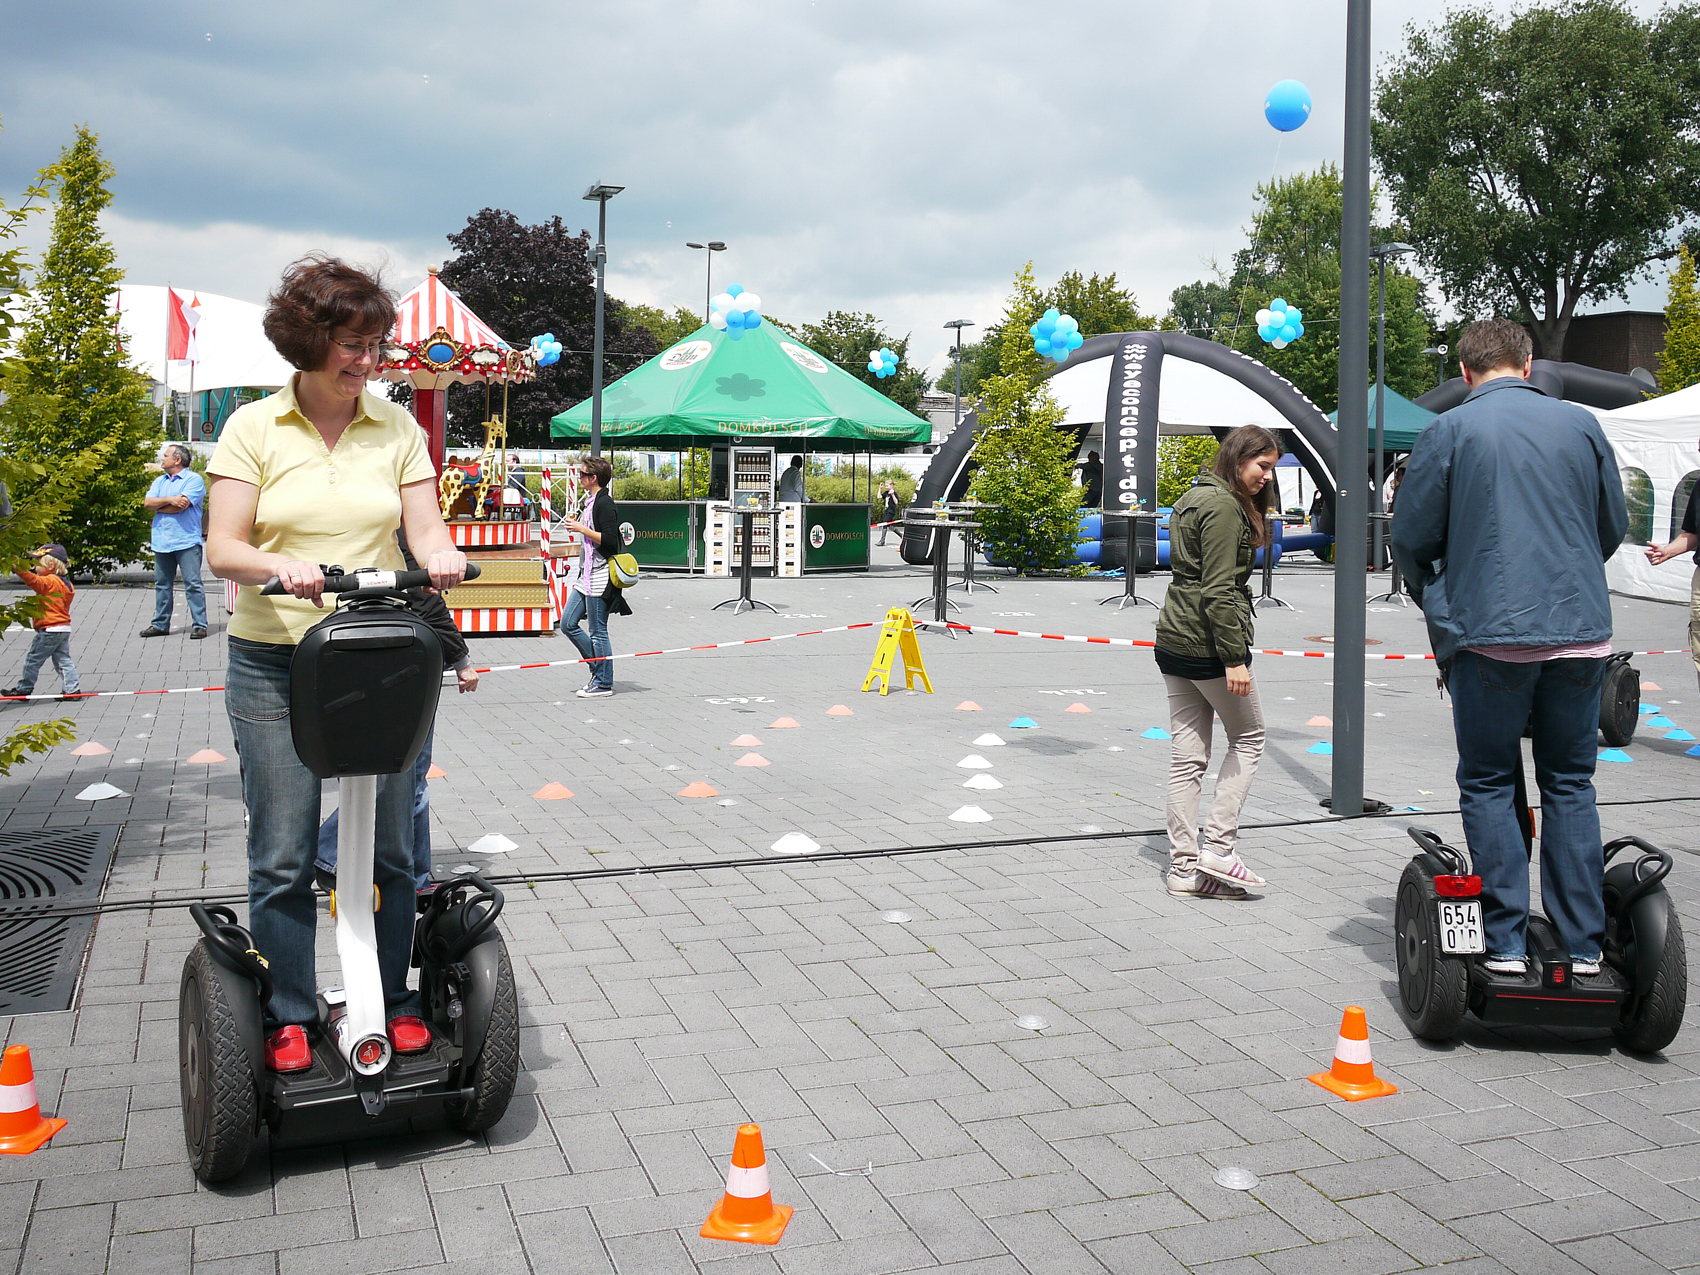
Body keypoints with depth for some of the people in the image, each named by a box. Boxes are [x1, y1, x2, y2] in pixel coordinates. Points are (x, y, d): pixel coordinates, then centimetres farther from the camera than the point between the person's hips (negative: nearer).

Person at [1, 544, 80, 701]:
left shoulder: (48, 582, -13)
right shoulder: (66, 584, 12)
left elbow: (33, 580, -31)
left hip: (49, 629, -8)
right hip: (64, 628, 8)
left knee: (33, 661, 4)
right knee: (63, 660, 10)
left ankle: (23, 689, 12)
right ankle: (72, 688, 4)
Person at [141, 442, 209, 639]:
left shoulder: (193, 479, -2)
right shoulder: (160, 481, 19)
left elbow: (181, 505, -15)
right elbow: (147, 502, 5)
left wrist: (159, 506, -1)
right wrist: (169, 500, -11)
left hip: (186, 541, -7)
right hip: (162, 540, 7)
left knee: (193, 584, -7)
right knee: (162, 584, 11)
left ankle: (199, 624, -4)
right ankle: (160, 624, 18)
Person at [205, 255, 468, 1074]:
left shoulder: (397, 428, 6)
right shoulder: (253, 428, 0)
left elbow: (423, 526, 1)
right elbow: (222, 548, -5)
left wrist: (439, 552, -23)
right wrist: (279, 567, -27)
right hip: (273, 667, -1)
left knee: (389, 846, 7)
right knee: (282, 855, 2)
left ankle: (393, 996, 23)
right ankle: (289, 1013, 17)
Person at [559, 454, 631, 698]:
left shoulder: (605, 503, -14)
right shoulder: (591, 501, 16)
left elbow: (609, 540, -22)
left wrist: (581, 529, -17)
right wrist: (576, 523, 14)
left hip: (600, 576, -10)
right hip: (586, 574, 10)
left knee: (598, 632, -3)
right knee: (568, 624, 11)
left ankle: (603, 683, 6)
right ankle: (599, 669, 20)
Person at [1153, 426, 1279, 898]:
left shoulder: (1193, 497, 19)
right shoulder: (1223, 506, -13)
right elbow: (1219, 589, -18)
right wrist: (1234, 658, -19)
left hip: (1173, 641, 9)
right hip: (1208, 644, -9)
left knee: (1187, 753, 9)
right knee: (1248, 737, 7)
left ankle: (1184, 866, 11)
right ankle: (1218, 847, 2)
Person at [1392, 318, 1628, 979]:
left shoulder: (1450, 430, -3)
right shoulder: (1581, 423, 8)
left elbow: (1410, 539, 0)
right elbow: (1613, 527, 16)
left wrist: (1435, 603, 18)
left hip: (1490, 633, -3)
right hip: (1581, 630, 3)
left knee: (1488, 783, 7)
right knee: (1570, 785, 12)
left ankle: (1506, 944, 4)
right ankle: (1583, 946, 13)